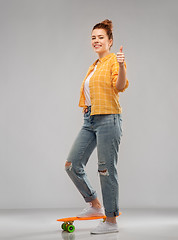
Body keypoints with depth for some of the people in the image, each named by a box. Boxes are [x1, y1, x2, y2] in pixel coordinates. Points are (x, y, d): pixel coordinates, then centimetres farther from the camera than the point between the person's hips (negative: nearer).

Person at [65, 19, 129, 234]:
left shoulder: (114, 61, -5)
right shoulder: (94, 66, 20)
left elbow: (120, 86, -23)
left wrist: (121, 66, -39)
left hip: (108, 119, -9)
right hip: (89, 120, 9)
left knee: (106, 170, -4)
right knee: (72, 165, 6)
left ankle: (111, 221, 7)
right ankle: (95, 205, 23)